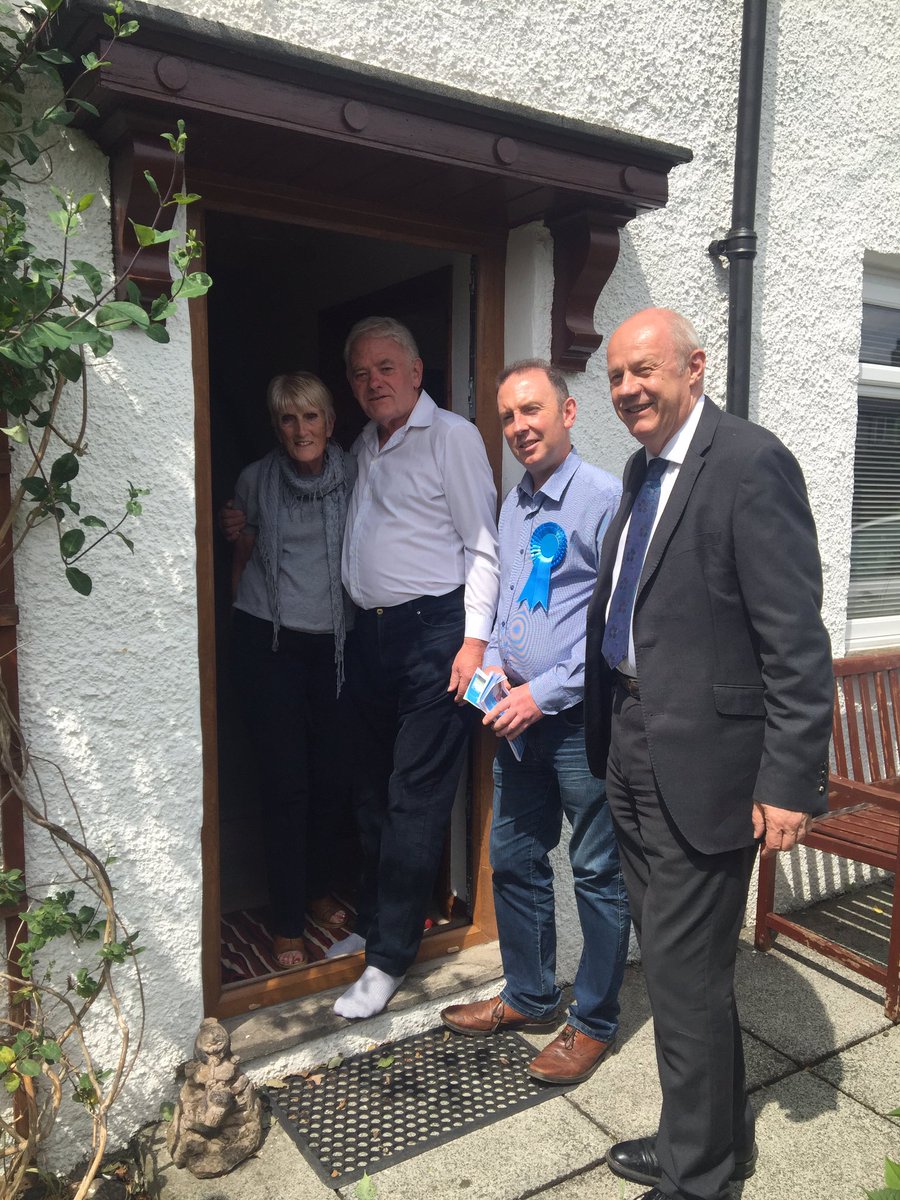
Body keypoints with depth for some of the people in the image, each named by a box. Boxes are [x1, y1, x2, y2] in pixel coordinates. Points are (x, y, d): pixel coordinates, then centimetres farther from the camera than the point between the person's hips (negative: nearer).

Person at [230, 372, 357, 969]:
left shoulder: (354, 477, 0)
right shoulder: (257, 481, 0)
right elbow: (243, 558, 12)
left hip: (334, 642, 2)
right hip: (269, 644, -2)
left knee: (334, 777, 7)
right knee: (286, 783, -1)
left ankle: (318, 887, 34)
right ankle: (288, 924, 14)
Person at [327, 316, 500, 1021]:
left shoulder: (452, 436, -4)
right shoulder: (364, 449, 17)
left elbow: (482, 546, -9)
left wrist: (475, 639, -15)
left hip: (434, 631, -7)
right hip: (372, 633, 7)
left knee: (416, 799, -2)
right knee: (373, 792, 16)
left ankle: (390, 956, 9)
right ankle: (373, 922, 32)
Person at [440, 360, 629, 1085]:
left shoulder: (605, 499, -13)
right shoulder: (513, 504, 12)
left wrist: (544, 692, -17)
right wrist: (494, 667, 4)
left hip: (583, 716, -8)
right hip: (519, 715, 8)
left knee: (598, 873, 7)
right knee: (514, 859, 18)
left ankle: (594, 1022, 26)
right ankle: (529, 996, 38)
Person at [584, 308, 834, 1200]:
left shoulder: (752, 464, -15)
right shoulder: (643, 466, 12)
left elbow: (795, 640, -17)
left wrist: (790, 781, -17)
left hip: (703, 760, -8)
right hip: (634, 752, 9)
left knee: (685, 972, 4)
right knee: (670, 959, 20)